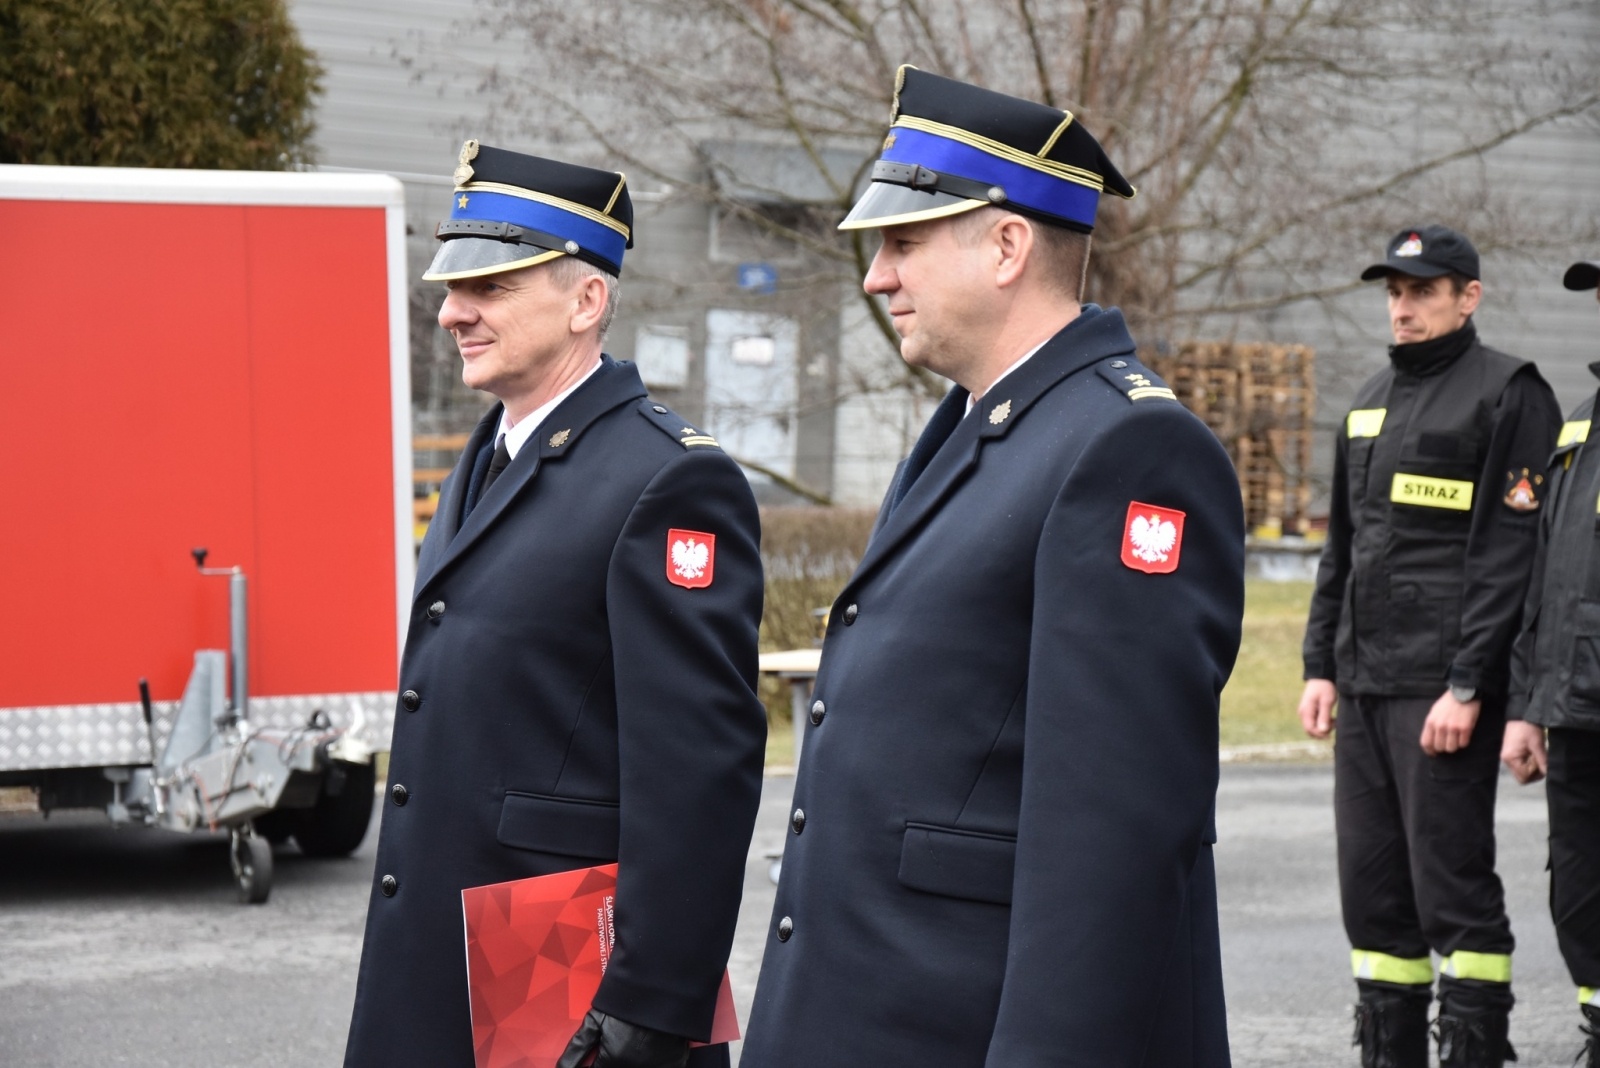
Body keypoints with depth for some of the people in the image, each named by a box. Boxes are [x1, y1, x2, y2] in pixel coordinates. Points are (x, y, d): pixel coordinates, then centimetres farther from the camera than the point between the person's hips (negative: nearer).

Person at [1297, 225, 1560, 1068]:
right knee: (1370, 882, 9)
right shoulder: (1372, 400, 18)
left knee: (1451, 879, -6)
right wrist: (1321, 665, 15)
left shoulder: (1509, 393, -6)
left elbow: (1511, 550, -13)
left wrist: (1468, 686, -18)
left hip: (1445, 689, -7)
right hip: (1365, 685, 8)